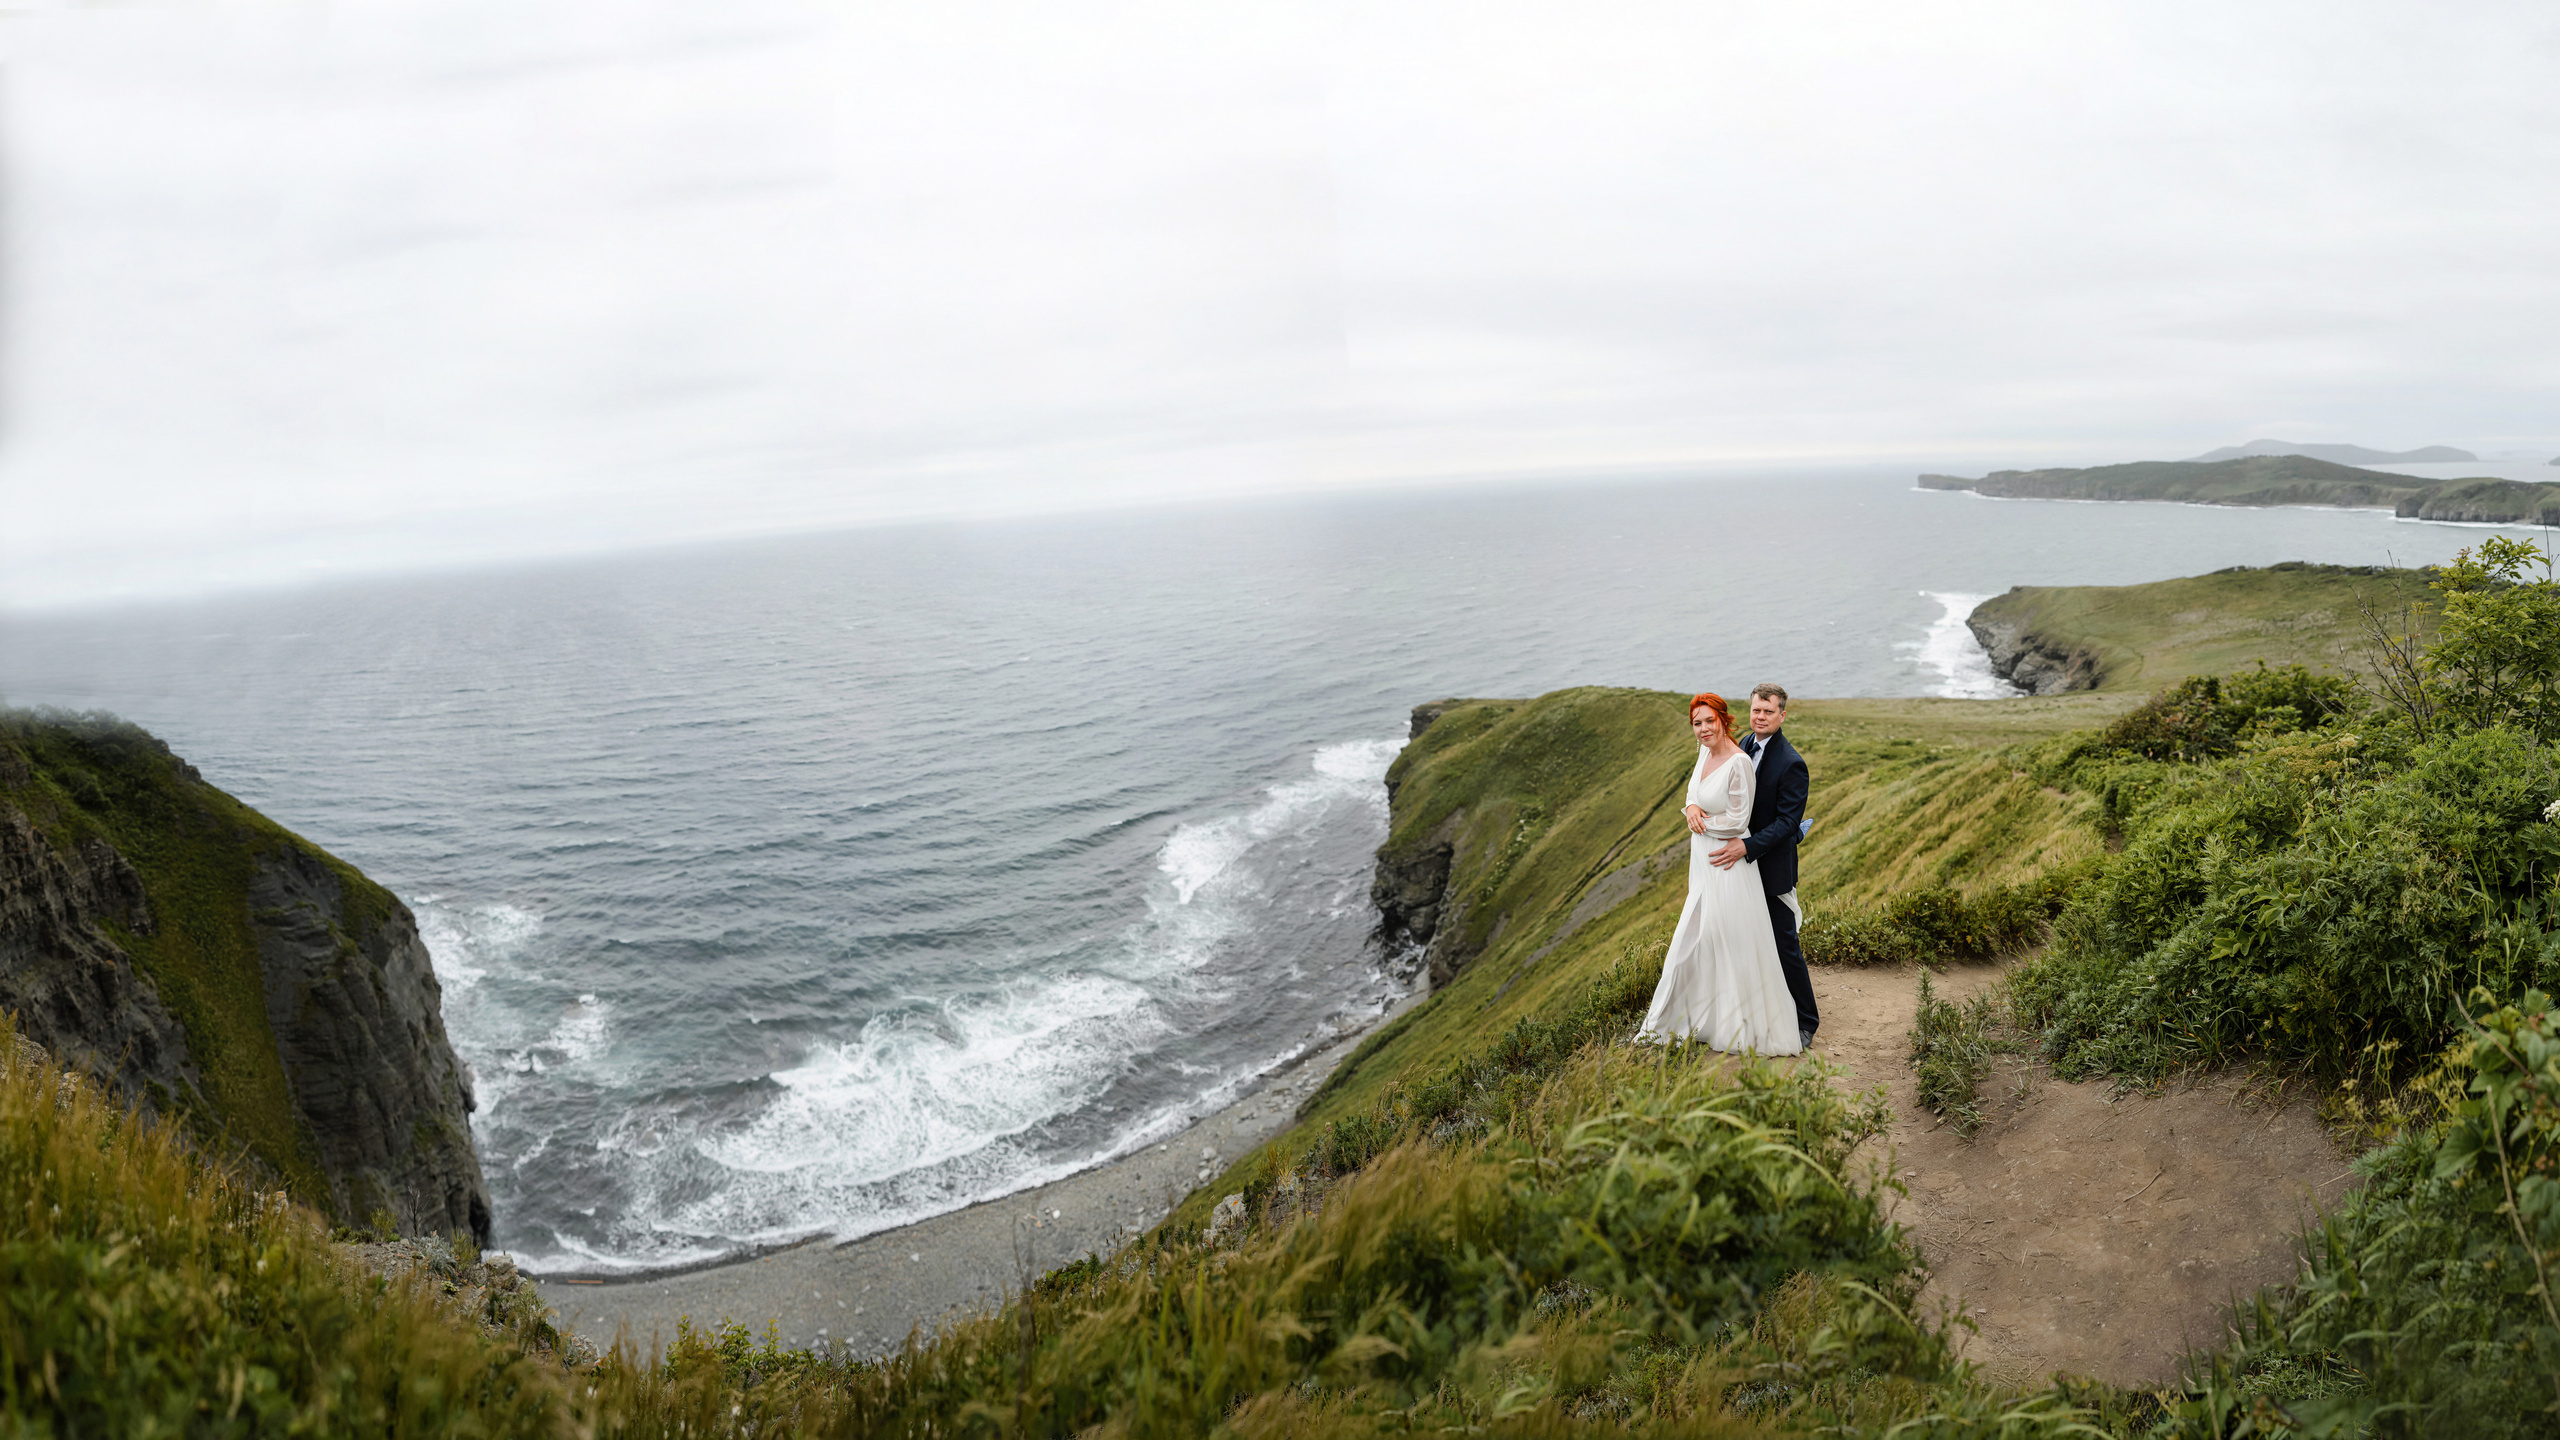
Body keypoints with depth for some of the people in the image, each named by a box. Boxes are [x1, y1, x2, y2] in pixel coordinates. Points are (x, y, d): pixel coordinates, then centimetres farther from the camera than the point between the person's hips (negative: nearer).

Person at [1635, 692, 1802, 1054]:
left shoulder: (1739, 763, -20)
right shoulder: (1706, 751, 5)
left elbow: (1737, 821, -18)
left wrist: (1698, 819, -7)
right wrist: (1692, 809, -4)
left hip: (1728, 863, -8)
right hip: (1703, 860, 9)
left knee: (1730, 941, 1)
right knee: (1697, 937, 16)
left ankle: (1740, 1026, 14)